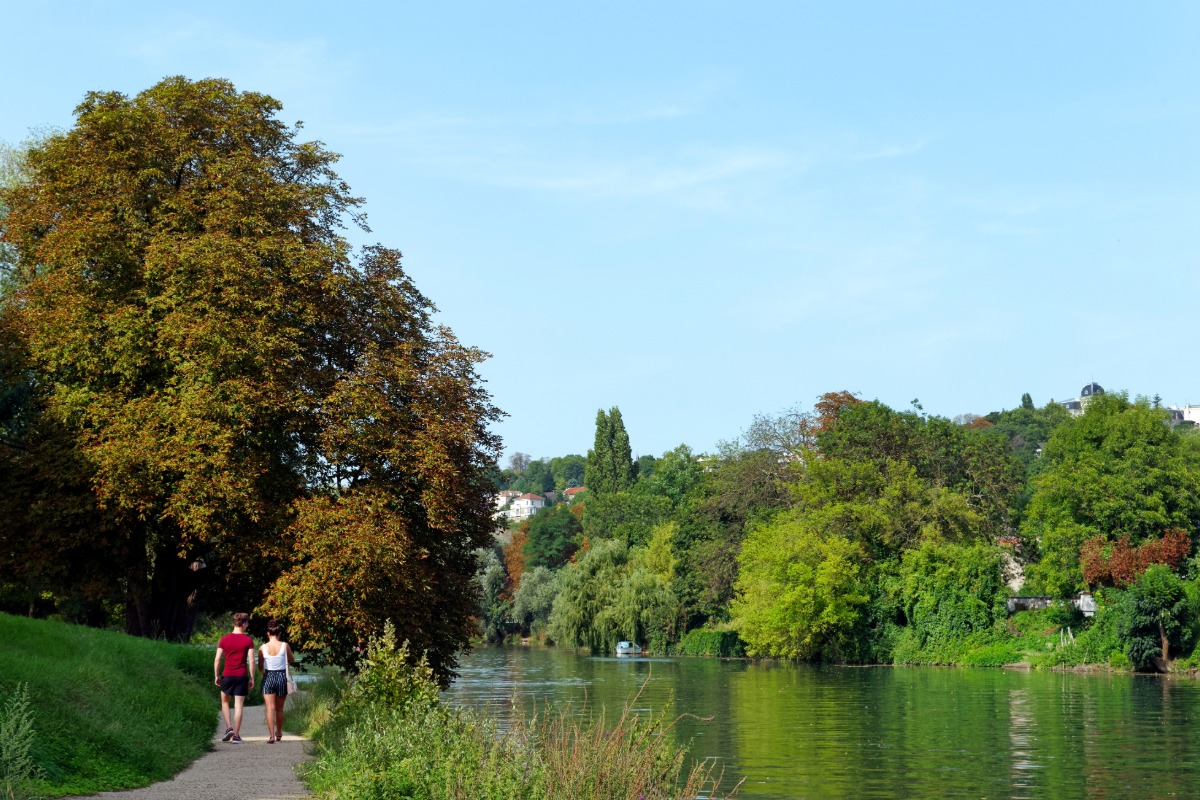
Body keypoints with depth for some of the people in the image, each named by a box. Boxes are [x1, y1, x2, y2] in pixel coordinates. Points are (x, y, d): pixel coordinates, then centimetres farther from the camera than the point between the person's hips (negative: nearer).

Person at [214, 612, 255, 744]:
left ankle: (229, 728, 5)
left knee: (225, 701, 21)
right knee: (238, 706, 3)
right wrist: (252, 678, 1)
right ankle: (236, 736, 3)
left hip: (227, 675, 1)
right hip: (242, 676, -1)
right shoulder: (248, 640, -3)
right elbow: (251, 661, -6)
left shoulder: (224, 639, 1)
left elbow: (217, 659, -1)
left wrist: (216, 676, 8)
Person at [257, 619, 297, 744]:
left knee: (270, 709, -2)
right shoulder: (285, 646, -5)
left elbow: (260, 666, 8)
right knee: (279, 709, 17)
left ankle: (271, 736, -13)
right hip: (282, 677, 1)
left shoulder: (263, 648, -4)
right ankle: (279, 734, 31)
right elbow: (292, 661, 9)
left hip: (268, 678, -1)